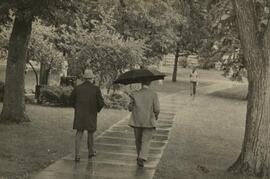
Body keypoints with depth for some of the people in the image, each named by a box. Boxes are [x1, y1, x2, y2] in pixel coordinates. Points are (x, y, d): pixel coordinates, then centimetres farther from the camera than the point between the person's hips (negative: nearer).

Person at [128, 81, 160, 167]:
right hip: (149, 121, -2)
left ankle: (140, 156, 33)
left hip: (136, 121, 2)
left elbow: (130, 108, 0)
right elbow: (156, 109, -9)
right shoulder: (154, 95, -7)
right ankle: (141, 158, -15)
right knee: (146, 141, 1)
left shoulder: (135, 94, -3)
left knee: (138, 140, 19)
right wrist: (156, 116, 12)